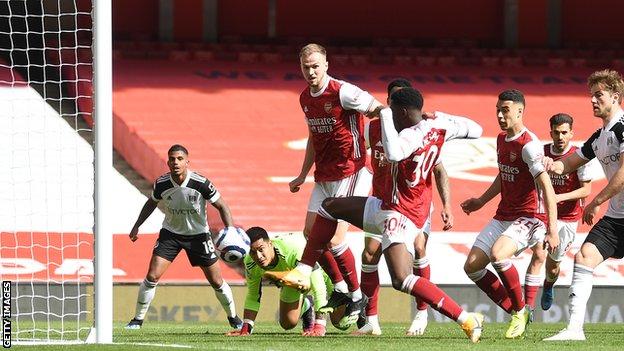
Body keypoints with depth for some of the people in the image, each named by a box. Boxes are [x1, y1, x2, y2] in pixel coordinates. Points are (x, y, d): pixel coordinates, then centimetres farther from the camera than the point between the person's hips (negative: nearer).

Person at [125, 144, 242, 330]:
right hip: (170, 233, 1)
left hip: (198, 234, -1)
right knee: (152, 276, -12)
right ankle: (138, 320, 1)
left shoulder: (200, 183, -24)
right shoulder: (161, 184, -16)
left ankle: (233, 318, 26)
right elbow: (152, 203, 7)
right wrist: (137, 226, 11)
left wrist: (231, 229, -24)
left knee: (216, 282, 3)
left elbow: (221, 205, -12)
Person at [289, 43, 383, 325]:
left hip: (349, 173, -8)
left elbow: (378, 110, -16)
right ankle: (340, 289, 19)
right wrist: (303, 175, 23)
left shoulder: (342, 92, -16)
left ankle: (356, 296, 4)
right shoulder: (305, 98, 10)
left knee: (334, 239, -12)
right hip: (324, 178, 8)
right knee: (311, 233, 4)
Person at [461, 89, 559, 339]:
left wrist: (552, 231, -27)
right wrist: (481, 201, 26)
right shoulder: (502, 139, 9)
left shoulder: (528, 145, -19)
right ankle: (515, 313, 13)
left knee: (498, 254, -33)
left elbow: (547, 188, -22)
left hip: (530, 218, -9)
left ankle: (520, 311, -11)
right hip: (504, 216, 9)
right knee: (472, 266, 0)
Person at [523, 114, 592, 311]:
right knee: (539, 254, -20)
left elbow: (586, 190, -12)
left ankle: (549, 287, 47)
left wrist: (560, 197, -23)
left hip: (568, 217, -1)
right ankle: (528, 306, -22)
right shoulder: (542, 152, -4)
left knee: (553, 263, 10)